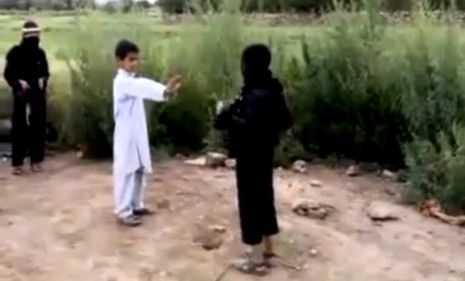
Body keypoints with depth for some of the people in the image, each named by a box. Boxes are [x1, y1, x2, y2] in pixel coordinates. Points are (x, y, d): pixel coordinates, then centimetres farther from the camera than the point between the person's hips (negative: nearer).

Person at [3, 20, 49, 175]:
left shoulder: (40, 53, 4)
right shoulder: (15, 53, -5)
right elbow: (8, 74, -1)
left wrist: (43, 80, -6)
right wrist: (18, 82, -17)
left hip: (38, 96, 3)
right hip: (21, 96, -3)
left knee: (38, 128, 6)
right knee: (19, 129, -3)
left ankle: (36, 160, 17)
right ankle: (17, 163, 4)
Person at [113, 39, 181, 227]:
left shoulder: (134, 81, 13)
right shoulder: (122, 82, -17)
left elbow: (144, 87, -6)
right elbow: (143, 87, -36)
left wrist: (166, 90, -27)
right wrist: (165, 91, -52)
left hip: (138, 134, 9)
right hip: (126, 136, -9)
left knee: (139, 171, 16)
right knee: (125, 173, -3)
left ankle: (136, 205, 29)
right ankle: (124, 212, 4)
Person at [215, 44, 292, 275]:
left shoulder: (257, 96, -24)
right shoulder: (272, 91, 6)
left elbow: (248, 127, -33)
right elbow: (285, 121, 12)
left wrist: (226, 116, -20)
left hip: (250, 157, -10)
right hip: (265, 154, 10)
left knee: (250, 202, -1)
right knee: (264, 197, 19)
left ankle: (257, 259, 8)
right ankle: (267, 247, 33)